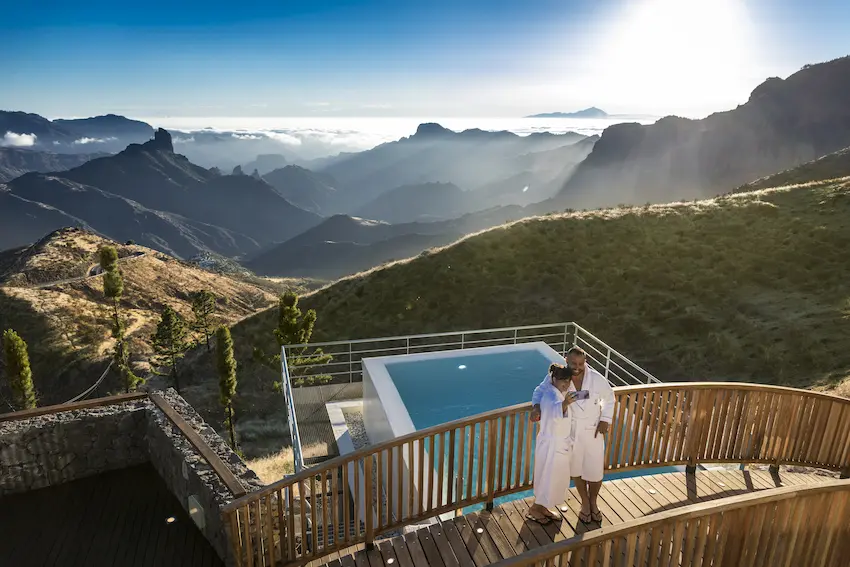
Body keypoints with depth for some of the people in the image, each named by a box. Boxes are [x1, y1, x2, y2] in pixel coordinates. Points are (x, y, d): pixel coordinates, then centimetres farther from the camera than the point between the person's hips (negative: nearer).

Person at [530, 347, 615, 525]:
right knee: (576, 469, 16)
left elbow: (609, 397, 1)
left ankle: (593, 502, 39)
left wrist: (605, 420, -4)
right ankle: (585, 503, 42)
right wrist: (536, 407, -22)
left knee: (595, 470, 9)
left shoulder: (596, 379, -20)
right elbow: (540, 390, -4)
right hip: (571, 431, 1)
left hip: (593, 431, 0)